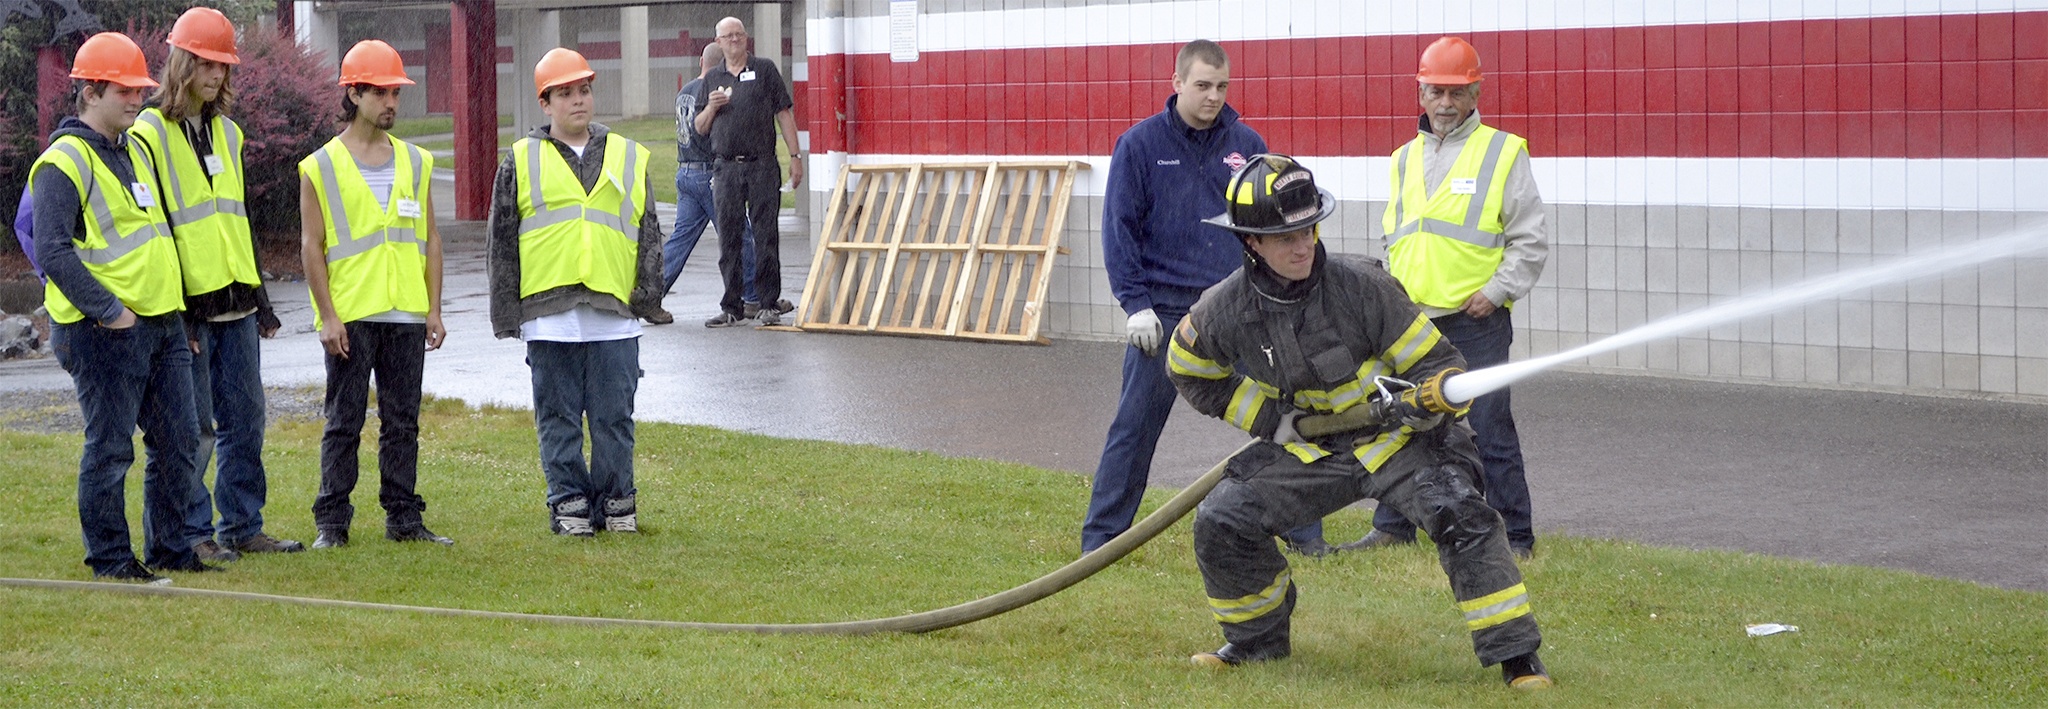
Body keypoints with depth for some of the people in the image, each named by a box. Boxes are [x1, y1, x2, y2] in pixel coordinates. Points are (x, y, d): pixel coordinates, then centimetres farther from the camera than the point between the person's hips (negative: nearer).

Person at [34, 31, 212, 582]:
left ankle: (169, 548, 19)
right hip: (106, 332, -8)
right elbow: (53, 251, -19)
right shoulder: (64, 162, -11)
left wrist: (172, 307, 18)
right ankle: (109, 557, 7)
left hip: (162, 325, 9)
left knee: (178, 442, 9)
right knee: (110, 448, -2)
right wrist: (109, 310, -21)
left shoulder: (135, 151, 18)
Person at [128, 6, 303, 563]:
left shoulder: (226, 132, 16)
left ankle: (243, 527, 17)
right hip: (187, 307, -7)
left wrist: (259, 298, 18)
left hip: (235, 303, 7)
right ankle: (192, 533, 7)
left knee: (246, 417, 8)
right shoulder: (149, 135, -7)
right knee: (194, 426, -3)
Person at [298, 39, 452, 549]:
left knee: (403, 422, 7)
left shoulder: (414, 163, 11)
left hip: (406, 315, 4)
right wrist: (327, 316, -9)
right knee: (344, 423, 1)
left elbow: (430, 239, 13)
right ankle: (331, 522, 6)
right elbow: (311, 246, -3)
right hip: (350, 316, -4)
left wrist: (434, 309, 7)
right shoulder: (321, 168, -1)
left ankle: (403, 518, 14)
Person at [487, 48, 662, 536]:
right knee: (559, 417, 4)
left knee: (614, 417, 4)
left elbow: (649, 233, 14)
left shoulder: (629, 158, 13)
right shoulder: (522, 162, 8)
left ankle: (616, 502, 14)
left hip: (614, 313, 1)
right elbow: (503, 241, 7)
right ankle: (569, 503, 13)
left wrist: (648, 291, 2)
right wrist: (505, 312, 1)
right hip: (549, 313, -1)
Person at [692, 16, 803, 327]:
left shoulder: (764, 69, 7)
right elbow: (700, 128, 16)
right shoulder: (712, 79, 15)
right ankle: (731, 307, 8)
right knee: (729, 238, 3)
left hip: (762, 165, -3)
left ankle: (769, 304, 1)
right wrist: (712, 107, -4)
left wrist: (795, 156, -2)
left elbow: (784, 113, 4)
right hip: (725, 168, 3)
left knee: (766, 235, -4)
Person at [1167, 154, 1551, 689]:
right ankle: (1258, 639, 18)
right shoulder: (1225, 312, -12)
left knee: (1460, 516, -26)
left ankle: (1516, 658, -18)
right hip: (1309, 447, 4)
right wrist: (1270, 418, -1)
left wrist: (1427, 399, -39)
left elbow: (1437, 362, -15)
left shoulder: (1361, 287, -21)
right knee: (1220, 522, -7)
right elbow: (1190, 375, 9)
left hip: (1396, 438, -4)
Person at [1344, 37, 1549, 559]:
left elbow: (1531, 241, -1)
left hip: (1477, 321, -5)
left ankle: (1514, 536, 2)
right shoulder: (1406, 159, 16)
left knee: (1489, 428, -5)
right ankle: (1393, 527, 22)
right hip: (1412, 320, 5)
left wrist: (1497, 291, -11)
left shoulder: (1502, 153, -1)